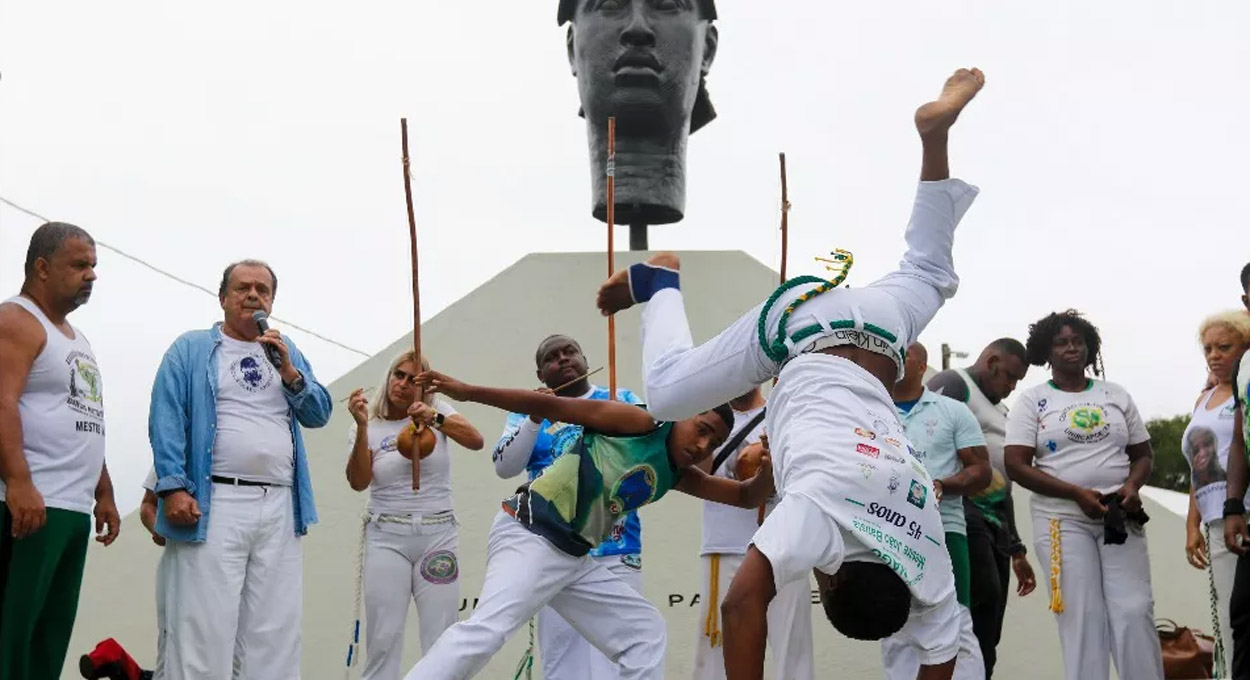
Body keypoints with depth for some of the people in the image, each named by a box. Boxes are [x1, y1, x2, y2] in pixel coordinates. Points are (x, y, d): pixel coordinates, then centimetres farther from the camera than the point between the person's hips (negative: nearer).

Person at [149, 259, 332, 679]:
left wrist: (289, 372, -2)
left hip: (280, 507, 5)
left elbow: (319, 414, 14)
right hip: (214, 503, -4)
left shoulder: (287, 352, 21)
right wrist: (173, 487, -15)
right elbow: (166, 420, -3)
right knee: (203, 629, -7)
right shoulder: (192, 349, 7)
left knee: (274, 632, 4)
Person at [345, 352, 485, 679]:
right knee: (383, 638, -6)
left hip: (438, 534, 0)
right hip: (386, 537, 0)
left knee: (441, 640, -4)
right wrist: (362, 426, -19)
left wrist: (435, 418, -22)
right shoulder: (371, 426, 5)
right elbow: (358, 482, -9)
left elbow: (476, 441, -9)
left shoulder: (437, 409, 6)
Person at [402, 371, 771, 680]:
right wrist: (467, 392, -17)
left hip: (573, 556, 9)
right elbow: (553, 407, -12)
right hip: (528, 535, -9)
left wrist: (769, 468, -5)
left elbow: (746, 496, 19)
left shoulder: (678, 476, 16)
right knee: (487, 629, -30)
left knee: (645, 631, 13)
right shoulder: (638, 423, -7)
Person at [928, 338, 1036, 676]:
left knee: (987, 628, 2)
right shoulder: (953, 383, 2)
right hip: (960, 507, -9)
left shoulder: (999, 412, 30)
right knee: (985, 599, -22)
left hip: (994, 520, 9)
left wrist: (1016, 548, 27)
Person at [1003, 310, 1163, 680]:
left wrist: (1132, 486, -7)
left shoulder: (1116, 395, 13)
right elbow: (1016, 466, -5)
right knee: (1083, 617, -5)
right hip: (1063, 520, -2)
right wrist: (1077, 493, -15)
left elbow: (1143, 453, 16)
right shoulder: (1032, 400, 4)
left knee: (1134, 611, -7)